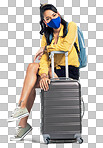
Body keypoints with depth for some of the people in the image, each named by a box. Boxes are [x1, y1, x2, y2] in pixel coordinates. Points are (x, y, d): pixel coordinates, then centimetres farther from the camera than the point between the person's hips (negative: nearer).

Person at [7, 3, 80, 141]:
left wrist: (46, 48, -2)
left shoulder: (71, 26, 0)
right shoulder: (46, 36, 13)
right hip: (54, 71, 6)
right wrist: (44, 75, -22)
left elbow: (66, 46, -16)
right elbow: (44, 58, -2)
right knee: (32, 66, -20)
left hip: (70, 71, -5)